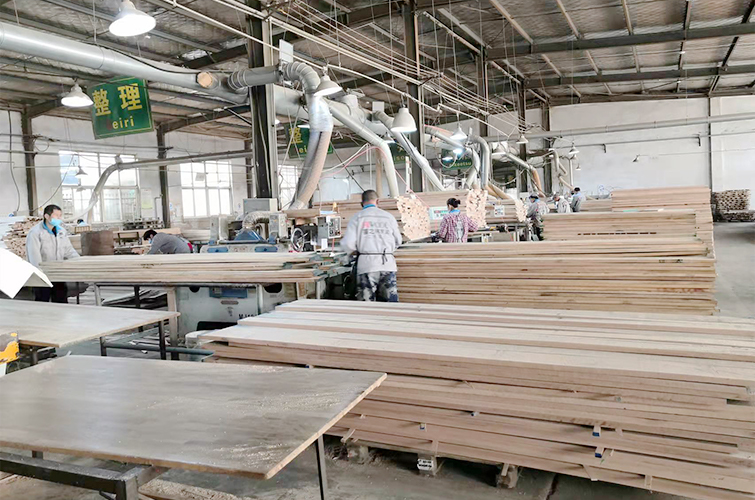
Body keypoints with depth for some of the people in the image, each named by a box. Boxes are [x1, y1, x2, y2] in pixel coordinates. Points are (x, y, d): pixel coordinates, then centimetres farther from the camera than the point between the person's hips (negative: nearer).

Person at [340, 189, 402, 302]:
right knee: (390, 301, 6)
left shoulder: (357, 217, 2)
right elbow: (398, 241, 17)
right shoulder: (389, 217, 9)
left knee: (367, 301, 1)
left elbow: (348, 244, -4)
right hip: (388, 264, 2)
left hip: (367, 264, -2)